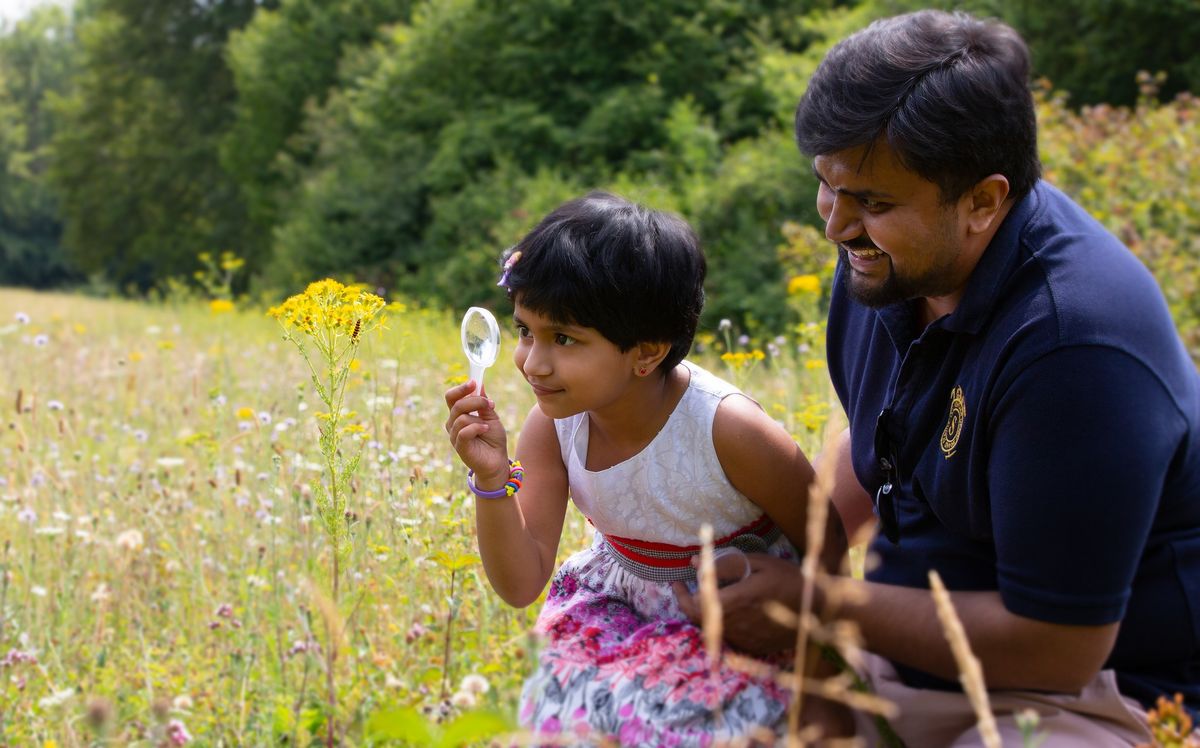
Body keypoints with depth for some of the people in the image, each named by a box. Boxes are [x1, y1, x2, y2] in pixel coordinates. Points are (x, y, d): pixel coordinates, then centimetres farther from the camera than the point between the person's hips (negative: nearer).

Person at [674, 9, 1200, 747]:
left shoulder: (1073, 340, -29)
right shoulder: (888, 260, -2)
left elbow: (1056, 648, -25)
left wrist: (821, 607, -17)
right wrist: (796, 557, 0)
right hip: (913, 657, 8)